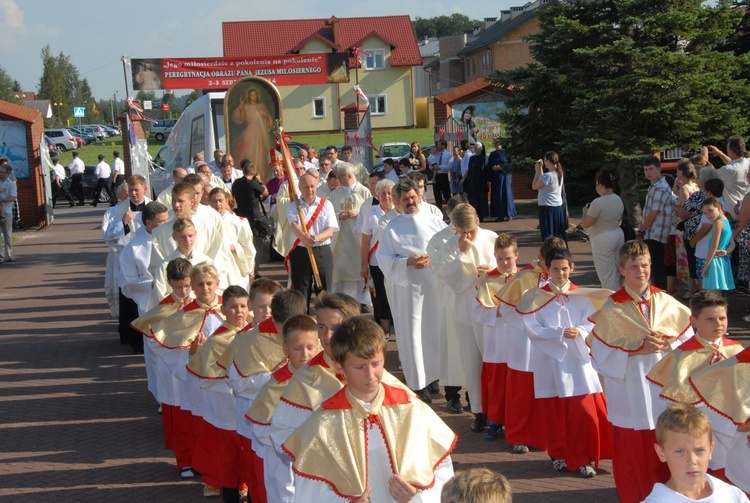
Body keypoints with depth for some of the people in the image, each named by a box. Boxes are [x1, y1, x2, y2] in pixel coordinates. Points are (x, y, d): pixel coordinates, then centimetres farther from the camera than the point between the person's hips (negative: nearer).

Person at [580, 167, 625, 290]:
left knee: (607, 276, -3)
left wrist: (585, 211, 1)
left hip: (603, 240, -9)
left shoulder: (598, 202, -21)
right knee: (616, 273, 18)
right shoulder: (618, 199, 6)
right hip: (618, 235, 9)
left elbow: (585, 224, -18)